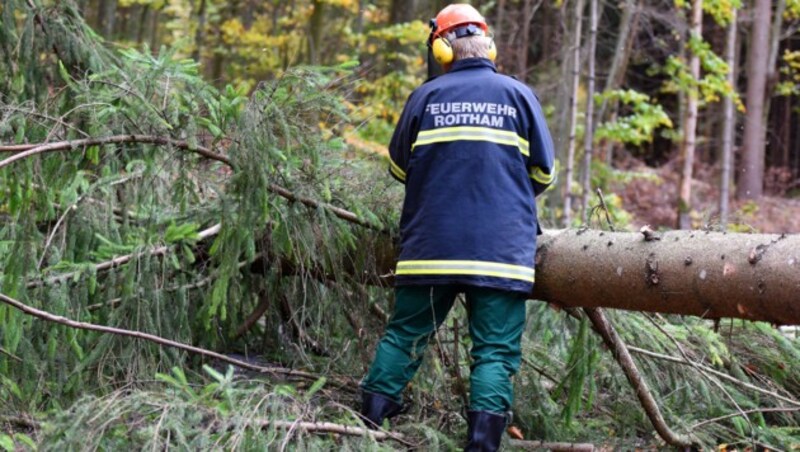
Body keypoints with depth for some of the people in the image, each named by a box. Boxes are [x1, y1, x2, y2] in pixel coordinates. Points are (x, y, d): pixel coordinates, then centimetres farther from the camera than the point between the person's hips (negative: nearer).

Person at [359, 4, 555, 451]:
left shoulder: (426, 95, 5)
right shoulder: (518, 94, 4)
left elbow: (399, 166, 15)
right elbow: (544, 172, 9)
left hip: (431, 244, 2)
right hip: (500, 247, -2)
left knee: (406, 334, 14)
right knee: (496, 350, 0)